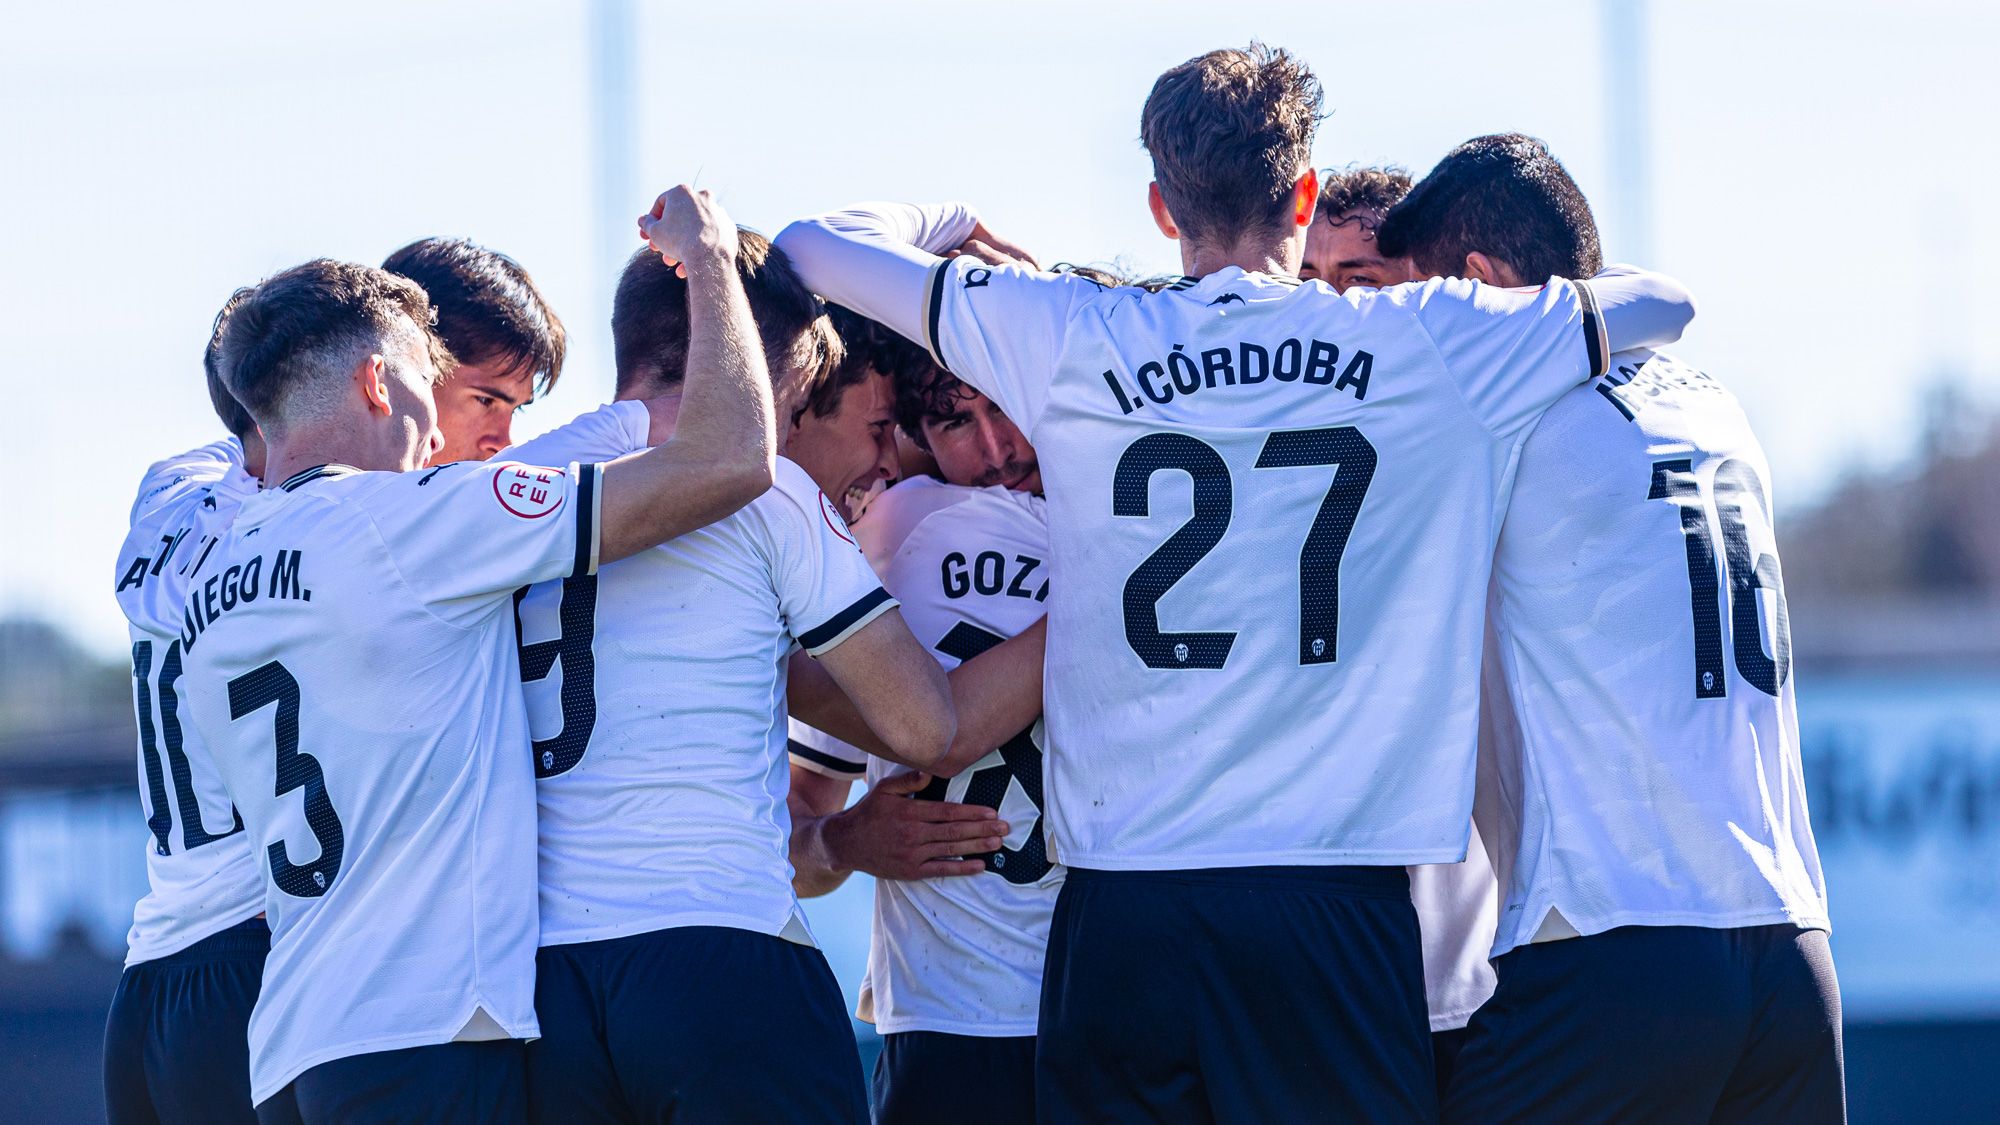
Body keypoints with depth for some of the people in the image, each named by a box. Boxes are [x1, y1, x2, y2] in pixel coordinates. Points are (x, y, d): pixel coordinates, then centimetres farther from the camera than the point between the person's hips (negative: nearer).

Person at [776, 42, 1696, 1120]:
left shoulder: (1071, 342, 3)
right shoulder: (1425, 345, 4)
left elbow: (815, 247, 15)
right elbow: (1665, 302, 20)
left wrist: (956, 221, 33)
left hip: (1123, 902, 1)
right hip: (1337, 900, -1)